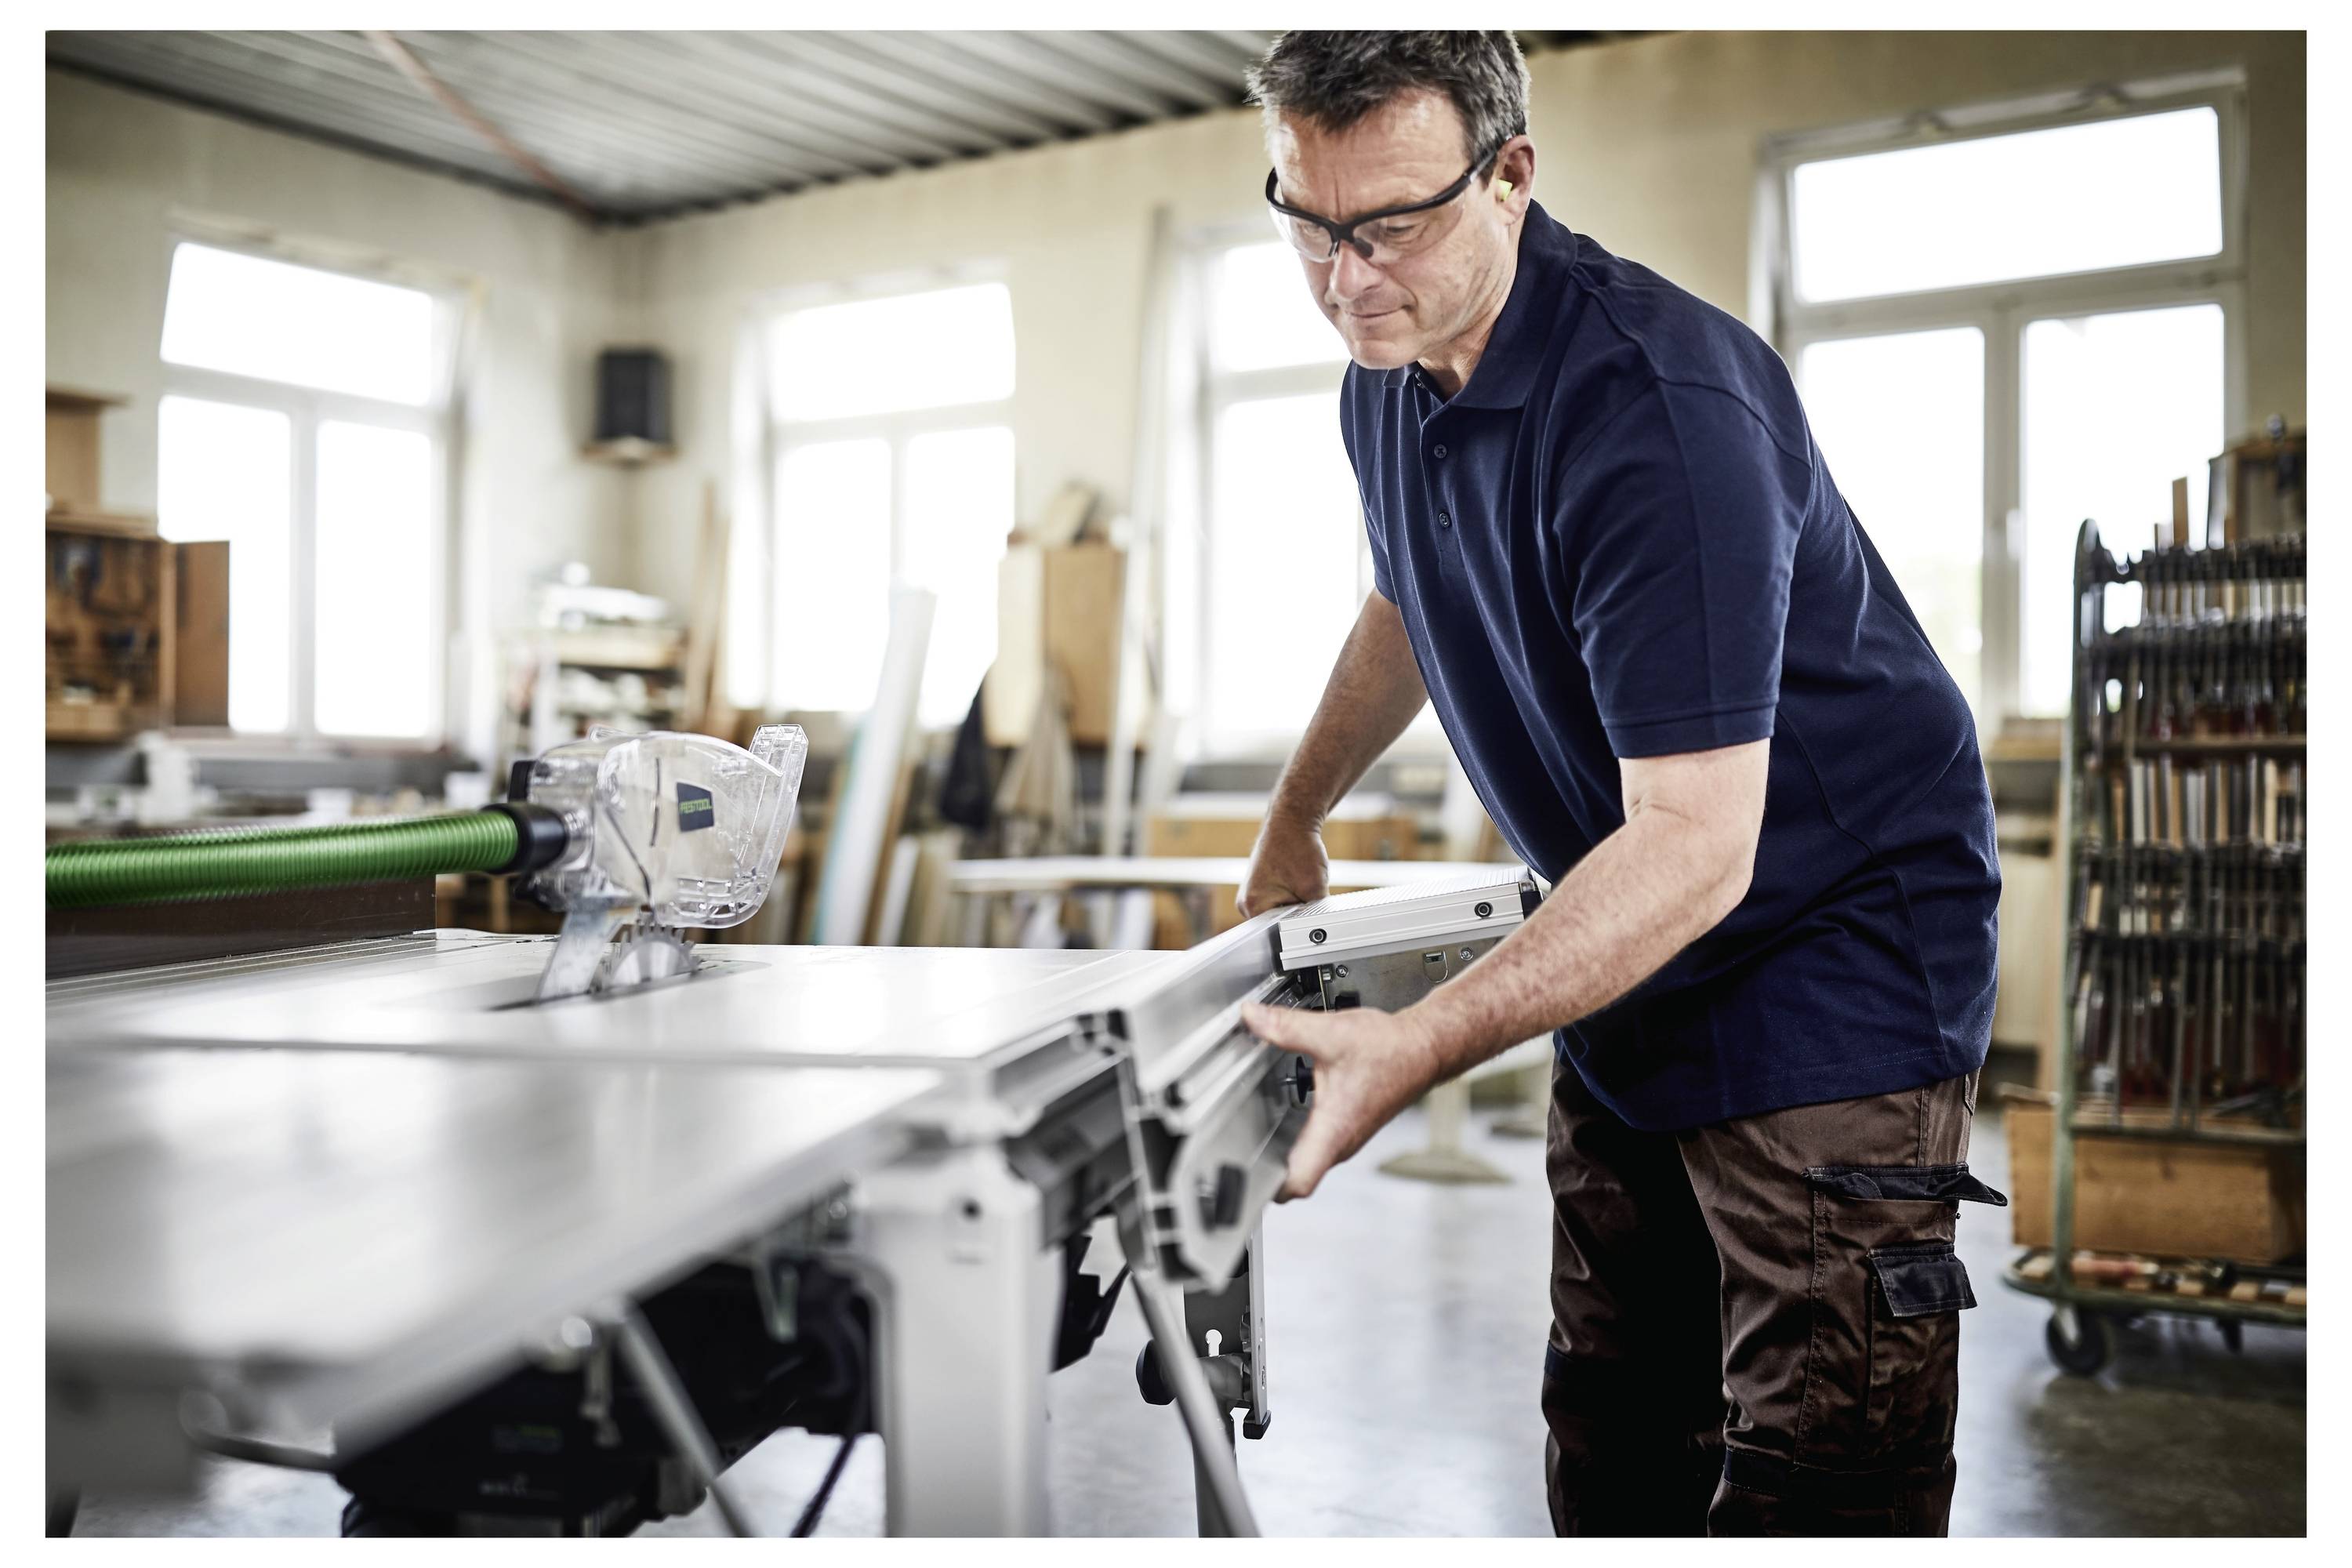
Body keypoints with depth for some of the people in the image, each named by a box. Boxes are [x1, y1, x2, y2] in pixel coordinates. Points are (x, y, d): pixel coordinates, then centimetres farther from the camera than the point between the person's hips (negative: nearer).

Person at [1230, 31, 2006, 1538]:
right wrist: (1290, 828, 25)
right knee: (1613, 1454, 15)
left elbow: (1695, 843, -32)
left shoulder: (1656, 409, -28)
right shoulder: (1391, 371, 0)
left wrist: (1418, 1047, -39)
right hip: (1632, 957, 8)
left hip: (1829, 945, -8)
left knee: (1815, 1483, -8)